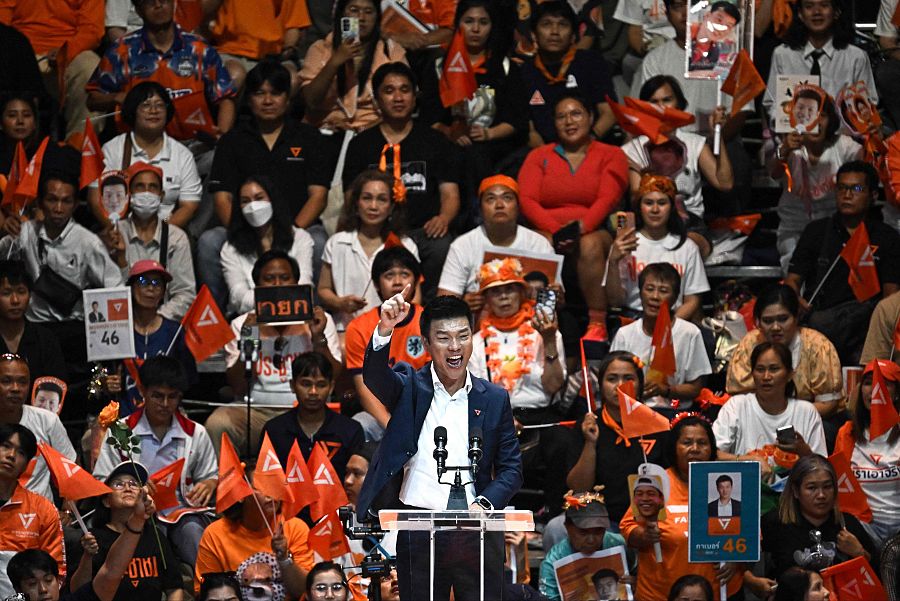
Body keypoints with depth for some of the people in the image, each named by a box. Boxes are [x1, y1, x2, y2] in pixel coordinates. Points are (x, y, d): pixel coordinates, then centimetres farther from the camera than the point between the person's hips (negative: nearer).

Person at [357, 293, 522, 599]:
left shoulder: (495, 399, 8)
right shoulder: (409, 386, 3)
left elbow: (511, 469, 9)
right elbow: (374, 375, -18)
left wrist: (484, 504, -10)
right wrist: (385, 330, -37)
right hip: (418, 536, -1)